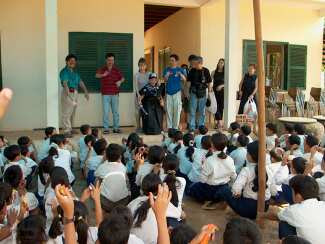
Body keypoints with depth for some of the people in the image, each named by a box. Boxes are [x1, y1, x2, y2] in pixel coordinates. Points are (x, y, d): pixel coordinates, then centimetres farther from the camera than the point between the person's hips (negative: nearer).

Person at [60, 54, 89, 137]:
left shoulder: (75, 72, 18)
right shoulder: (64, 71, -7)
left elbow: (80, 82, 18)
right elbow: (64, 82, -23)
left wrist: (86, 91, 11)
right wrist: (67, 90, -40)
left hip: (75, 93, 8)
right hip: (67, 93, -8)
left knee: (73, 112, 13)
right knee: (67, 112, -8)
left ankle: (70, 129, 23)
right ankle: (67, 131, -6)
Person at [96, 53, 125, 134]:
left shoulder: (117, 70, 7)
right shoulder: (102, 69, 0)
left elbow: (122, 78, 14)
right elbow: (97, 75, -16)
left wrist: (120, 81, -9)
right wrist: (103, 75, -37)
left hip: (115, 94, 2)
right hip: (105, 94, -2)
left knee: (115, 111, 8)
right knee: (105, 112, -2)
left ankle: (116, 128, 15)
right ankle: (106, 128, 5)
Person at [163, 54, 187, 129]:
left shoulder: (180, 69, 2)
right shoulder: (167, 69, 7)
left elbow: (184, 79, -11)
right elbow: (165, 80, -3)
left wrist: (180, 74, -31)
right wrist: (167, 75, -24)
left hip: (177, 91, -2)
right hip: (169, 91, 2)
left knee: (177, 109, -1)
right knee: (169, 110, 5)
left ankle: (176, 127, 8)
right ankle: (169, 127, 13)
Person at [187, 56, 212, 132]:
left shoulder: (206, 71, -4)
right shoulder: (192, 71, -1)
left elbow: (209, 83, 4)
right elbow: (188, 82, 5)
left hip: (202, 93, 0)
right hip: (194, 93, 0)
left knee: (202, 111, 9)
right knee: (192, 111, 2)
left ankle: (201, 126, 20)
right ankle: (192, 127, 9)